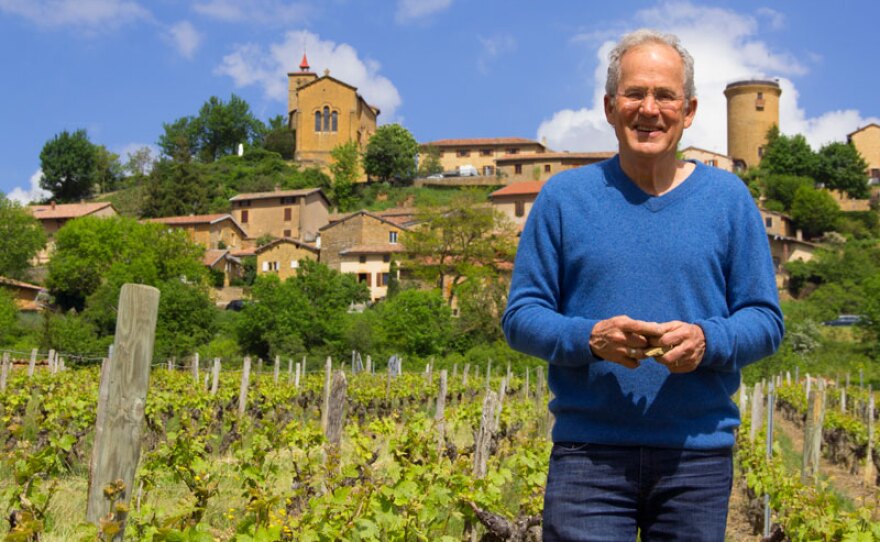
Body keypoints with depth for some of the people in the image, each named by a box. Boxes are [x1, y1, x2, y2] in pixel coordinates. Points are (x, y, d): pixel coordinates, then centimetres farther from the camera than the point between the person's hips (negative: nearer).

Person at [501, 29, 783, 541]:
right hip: (588, 454, -1)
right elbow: (521, 316, 3)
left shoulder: (729, 198, 7)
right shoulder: (563, 196, 4)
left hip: (699, 456, 1)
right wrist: (590, 338, -16)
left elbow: (766, 320, 6)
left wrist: (706, 340, -15)